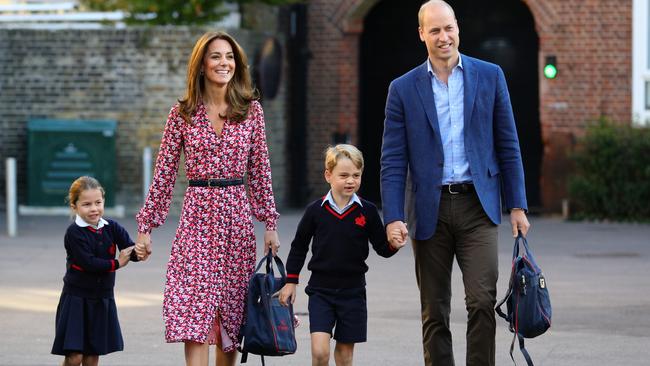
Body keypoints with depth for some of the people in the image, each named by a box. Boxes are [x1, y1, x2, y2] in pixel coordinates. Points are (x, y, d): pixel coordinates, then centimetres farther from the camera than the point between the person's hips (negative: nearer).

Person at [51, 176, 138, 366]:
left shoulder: (112, 228, 1)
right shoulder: (74, 233, -13)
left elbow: (130, 249, -10)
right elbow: (88, 262, -22)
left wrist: (139, 252, -33)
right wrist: (117, 263, -14)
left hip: (102, 299, 4)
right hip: (76, 298, -4)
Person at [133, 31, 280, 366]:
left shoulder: (251, 110, 5)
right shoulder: (183, 114, 2)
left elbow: (259, 171, 9)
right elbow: (164, 173, 4)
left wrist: (269, 224, 5)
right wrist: (145, 226, 2)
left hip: (237, 216, 2)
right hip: (196, 216, -2)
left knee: (231, 314, 6)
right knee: (195, 314, -11)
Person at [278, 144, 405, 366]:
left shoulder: (367, 212, -3)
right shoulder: (316, 210, -3)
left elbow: (382, 248, 3)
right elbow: (299, 246, 8)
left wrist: (393, 245, -20)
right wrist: (291, 281, 9)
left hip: (353, 291, 1)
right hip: (320, 289, -1)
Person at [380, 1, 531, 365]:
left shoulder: (490, 76, 6)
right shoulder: (403, 89, 4)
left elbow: (508, 146, 7)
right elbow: (393, 161, 2)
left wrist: (518, 205, 2)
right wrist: (393, 217, -8)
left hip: (477, 206, 0)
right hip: (430, 210, 1)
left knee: (482, 300, -13)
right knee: (434, 313, 5)